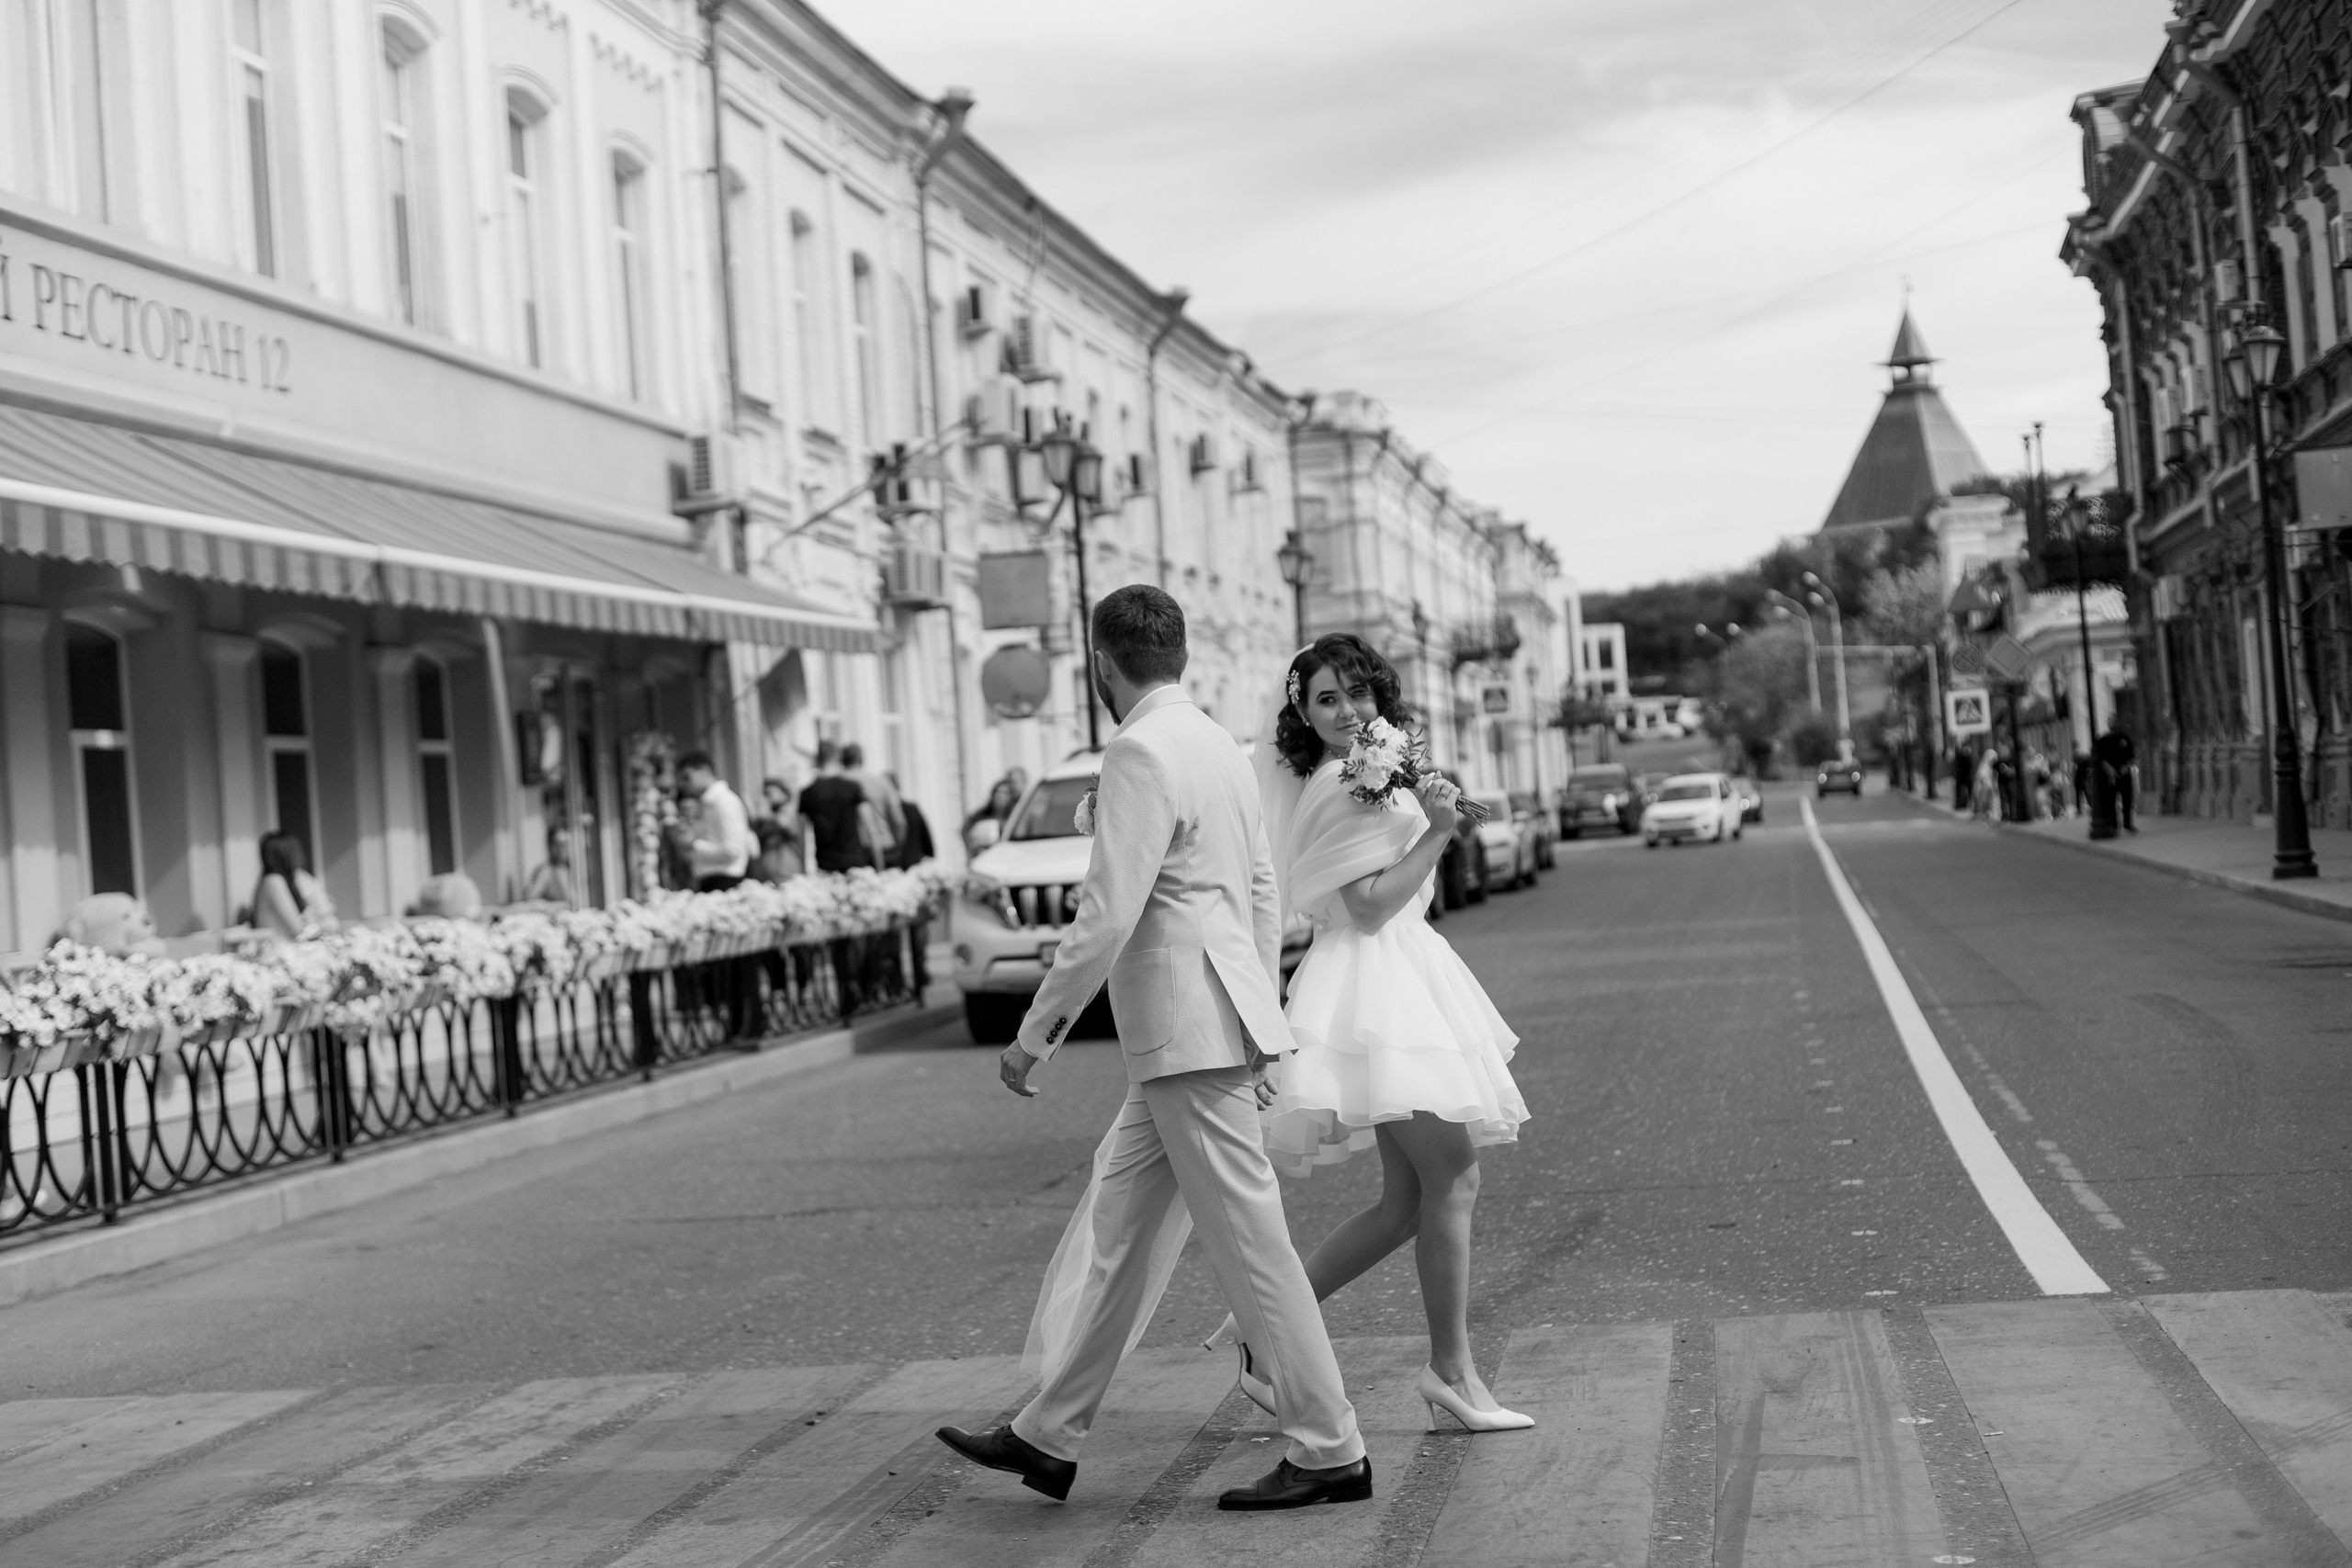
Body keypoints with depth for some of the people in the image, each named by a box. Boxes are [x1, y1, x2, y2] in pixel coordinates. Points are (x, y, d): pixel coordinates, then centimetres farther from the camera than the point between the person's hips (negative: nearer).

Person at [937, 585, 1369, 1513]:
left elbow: (1107, 916, -19)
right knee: (1115, 1231, 14)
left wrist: (1036, 1034, -11)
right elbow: (1264, 894, 19)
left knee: (1248, 1239, -4)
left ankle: (1329, 1452, 3)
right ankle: (1050, 1436, 21)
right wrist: (1258, 1018, 25)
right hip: (1201, 1033, 10)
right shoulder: (1218, 746, 14)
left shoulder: (1143, 753, -15)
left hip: (1187, 1035, -10)